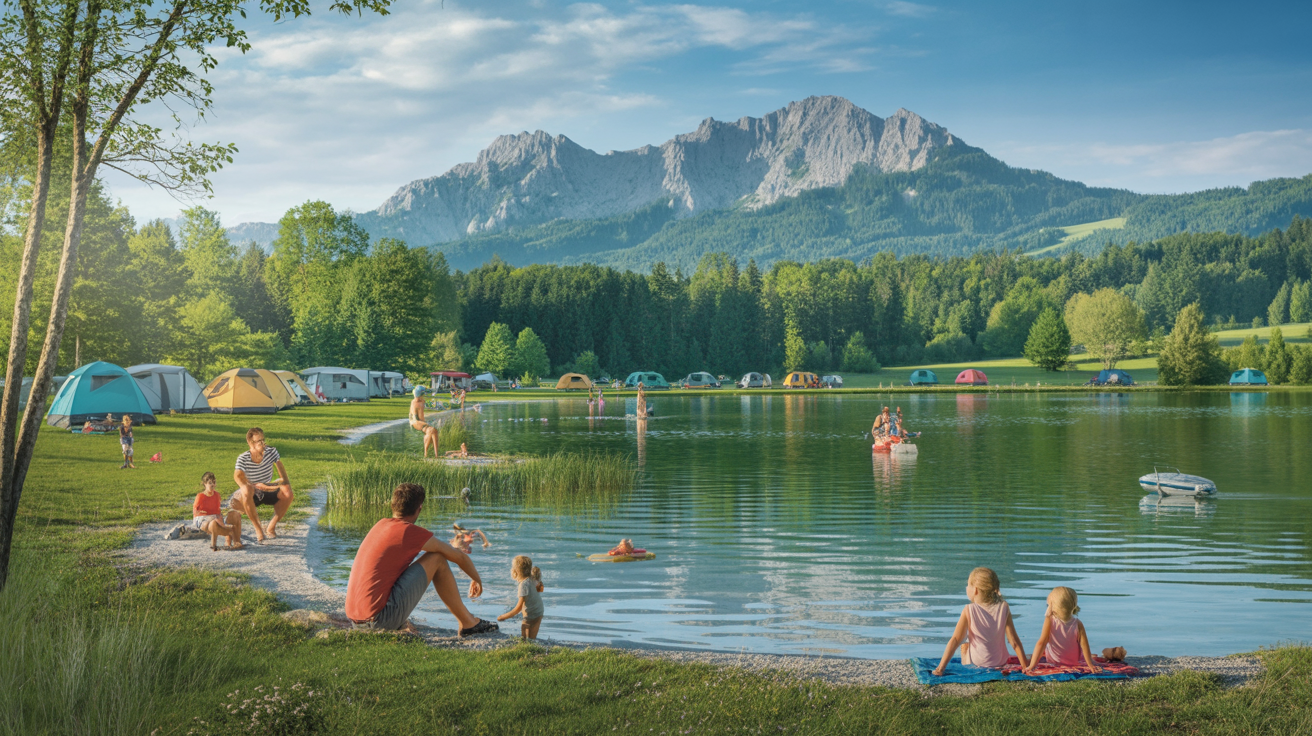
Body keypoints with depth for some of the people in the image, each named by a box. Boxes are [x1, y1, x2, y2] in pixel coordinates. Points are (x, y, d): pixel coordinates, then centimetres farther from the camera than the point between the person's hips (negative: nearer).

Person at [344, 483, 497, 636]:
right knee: (437, 558, 4)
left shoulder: (380, 525, 16)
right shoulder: (411, 532, -6)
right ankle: (468, 623, 12)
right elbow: (460, 557, 6)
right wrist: (477, 579, 28)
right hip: (383, 619, -8)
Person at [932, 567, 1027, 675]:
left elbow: (955, 640, -19)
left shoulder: (969, 610, -18)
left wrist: (941, 667, -17)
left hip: (974, 663, -3)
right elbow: (1014, 641, -10)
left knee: (964, 643, 28)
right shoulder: (1004, 608, -12)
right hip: (1000, 662, 3)